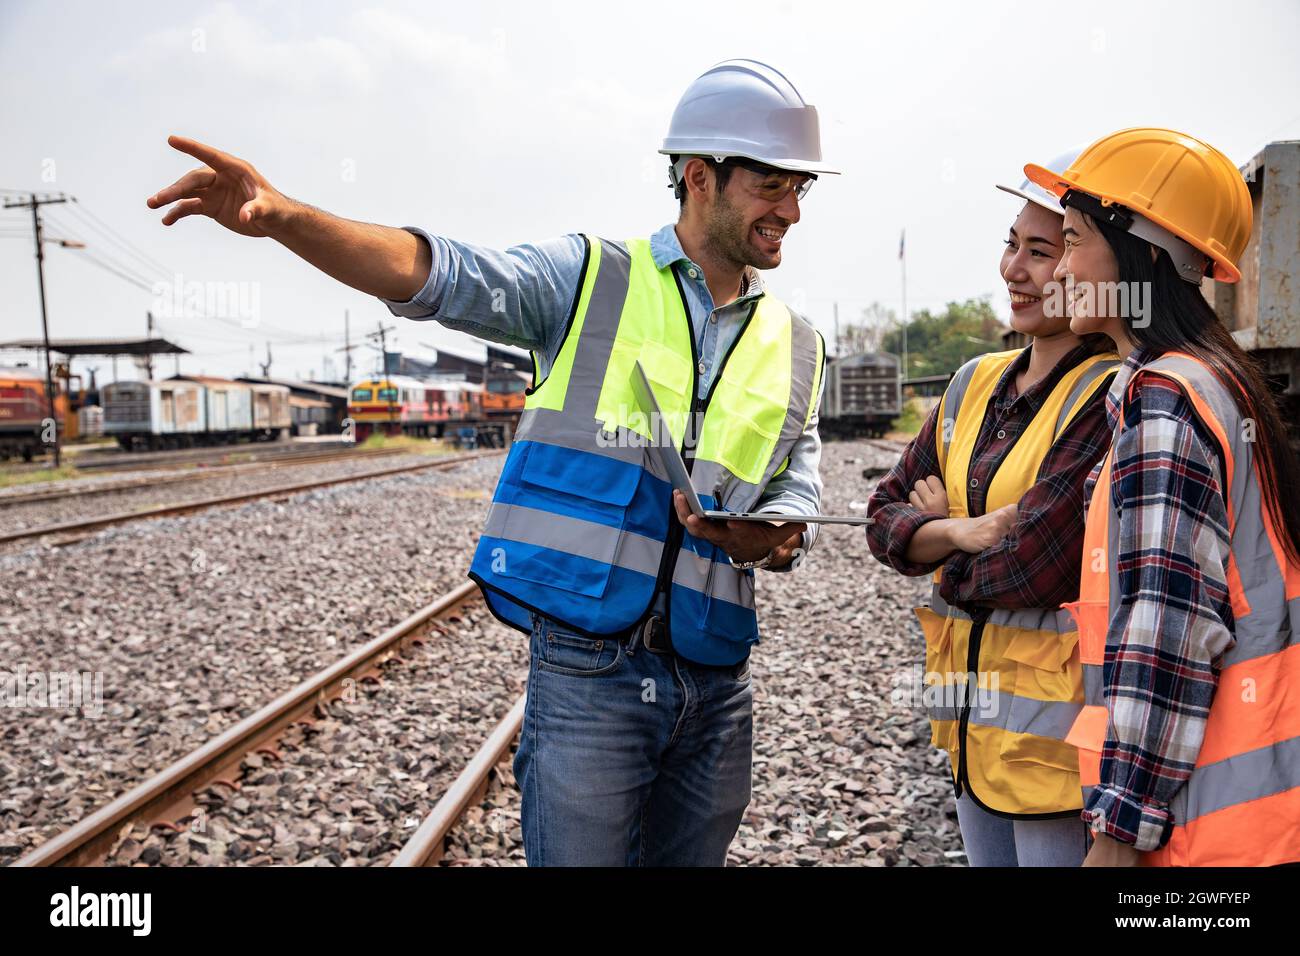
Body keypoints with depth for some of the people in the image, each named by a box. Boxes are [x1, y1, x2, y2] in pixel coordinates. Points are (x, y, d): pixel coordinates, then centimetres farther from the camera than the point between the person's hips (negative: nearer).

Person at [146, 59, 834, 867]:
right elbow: (436, 273, -14)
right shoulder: (590, 278, -1)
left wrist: (761, 539, -16)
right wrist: (280, 215, -30)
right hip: (587, 668, -4)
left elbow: (798, 505, 8)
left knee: (690, 858, 18)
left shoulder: (797, 350, 11)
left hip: (715, 682, 5)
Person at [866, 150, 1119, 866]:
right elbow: (887, 515, 5)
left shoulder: (1110, 400, -17)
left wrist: (942, 529, -5)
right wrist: (963, 531, -15)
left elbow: (1031, 566, -24)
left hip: (1058, 735, -7)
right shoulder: (976, 383, 6)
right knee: (986, 854, 22)